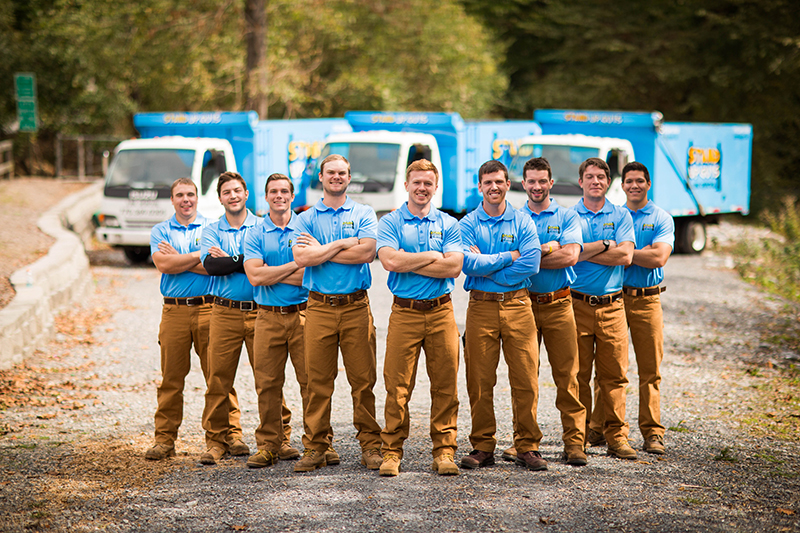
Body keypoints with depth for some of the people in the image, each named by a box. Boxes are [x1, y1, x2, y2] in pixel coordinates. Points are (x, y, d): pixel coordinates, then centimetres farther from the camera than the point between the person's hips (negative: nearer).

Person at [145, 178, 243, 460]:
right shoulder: (160, 231, 11)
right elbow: (163, 264, -7)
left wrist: (178, 260, -7)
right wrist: (201, 256, -9)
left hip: (208, 308, -1)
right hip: (174, 312, 1)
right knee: (171, 378, 2)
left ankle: (232, 433, 4)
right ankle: (164, 440, 8)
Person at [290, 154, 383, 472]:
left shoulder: (364, 214, 8)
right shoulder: (306, 218, 9)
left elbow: (366, 252, -9)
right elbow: (301, 258, -7)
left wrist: (321, 250, -6)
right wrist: (343, 245, -8)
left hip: (356, 306, 0)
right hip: (319, 306, 1)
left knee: (363, 380, 0)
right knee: (318, 380, 0)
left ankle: (370, 445, 7)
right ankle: (316, 447, 6)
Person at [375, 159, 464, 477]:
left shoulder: (448, 224, 8)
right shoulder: (390, 223, 4)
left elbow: (454, 267, -6)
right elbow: (390, 261, -13)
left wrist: (409, 263, -8)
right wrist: (433, 256, -7)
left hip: (441, 312, 2)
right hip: (405, 312, -2)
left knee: (445, 385, 2)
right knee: (397, 386, -2)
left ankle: (444, 451, 10)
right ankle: (392, 452, 5)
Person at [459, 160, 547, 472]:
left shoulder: (522, 222, 6)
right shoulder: (468, 224, 6)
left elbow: (531, 263, -8)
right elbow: (468, 263, -10)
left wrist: (486, 266, -9)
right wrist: (509, 257, -7)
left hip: (517, 305, 0)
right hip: (481, 307, 0)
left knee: (525, 380, -3)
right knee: (480, 381, 1)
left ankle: (527, 447, 6)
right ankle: (483, 447, 10)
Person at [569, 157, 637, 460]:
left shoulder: (621, 216, 8)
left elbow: (625, 256, -7)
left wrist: (585, 251, -8)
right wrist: (606, 245, -8)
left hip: (612, 305, 1)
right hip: (577, 304, -1)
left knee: (614, 374, 0)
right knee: (577, 375, 1)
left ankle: (616, 437, 5)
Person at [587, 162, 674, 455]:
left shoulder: (661, 219, 4)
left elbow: (658, 258, -11)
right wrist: (642, 252, -10)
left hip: (647, 300, -2)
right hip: (613, 297, 2)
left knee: (650, 370, -1)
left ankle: (652, 433, 4)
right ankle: (598, 427, 10)